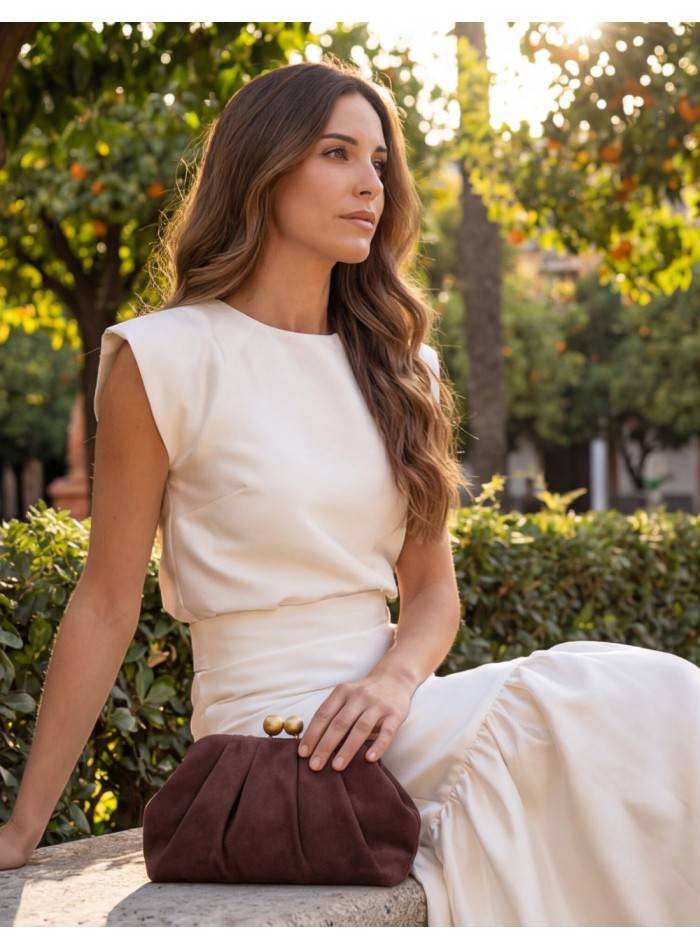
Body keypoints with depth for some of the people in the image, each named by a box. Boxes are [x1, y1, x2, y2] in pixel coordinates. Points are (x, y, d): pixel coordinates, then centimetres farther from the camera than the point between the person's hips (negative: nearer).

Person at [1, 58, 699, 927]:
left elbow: (431, 586, 13)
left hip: (384, 708, 6)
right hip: (268, 737, -6)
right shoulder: (165, 359, -4)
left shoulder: (392, 365, 13)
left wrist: (395, 678, -10)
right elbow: (106, 605, -1)